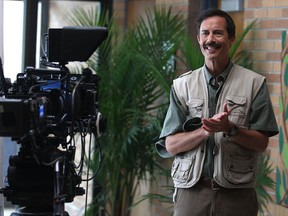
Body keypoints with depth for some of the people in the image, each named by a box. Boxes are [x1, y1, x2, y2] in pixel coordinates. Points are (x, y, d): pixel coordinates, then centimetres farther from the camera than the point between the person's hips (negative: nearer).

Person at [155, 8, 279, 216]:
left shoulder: (254, 83, 1)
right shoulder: (182, 85, 5)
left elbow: (261, 143, 0)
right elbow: (170, 145, 0)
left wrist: (230, 129, -17)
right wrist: (206, 130, -15)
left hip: (237, 194, -1)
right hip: (191, 190, 1)